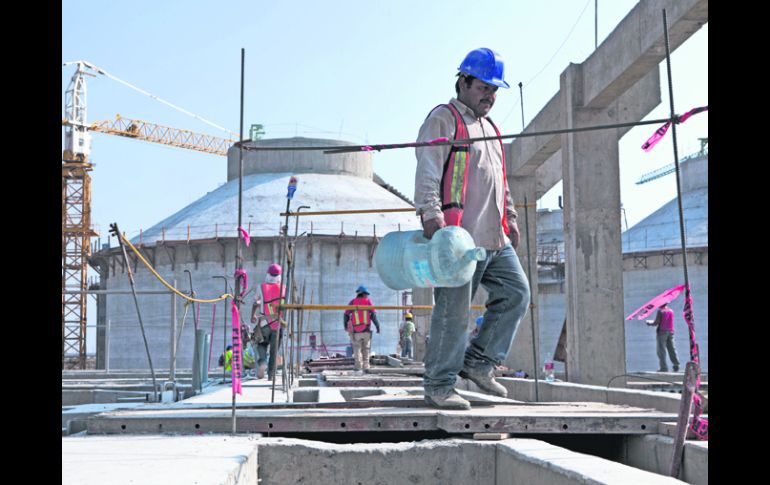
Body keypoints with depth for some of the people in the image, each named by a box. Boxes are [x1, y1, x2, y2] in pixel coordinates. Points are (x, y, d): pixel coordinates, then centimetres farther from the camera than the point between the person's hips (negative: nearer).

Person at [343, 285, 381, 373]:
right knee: (366, 349, 13)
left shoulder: (352, 302, 4)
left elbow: (346, 315, 1)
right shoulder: (368, 301, 2)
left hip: (356, 331, 0)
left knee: (357, 349, 5)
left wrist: (345, 326, 16)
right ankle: (366, 367, 7)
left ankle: (359, 368, -8)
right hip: (366, 330, 0)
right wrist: (377, 325, -3)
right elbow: (373, 315, -9)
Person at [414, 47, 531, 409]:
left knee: (516, 293, 4)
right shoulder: (443, 119, -1)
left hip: (495, 237, 9)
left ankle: (478, 362, 13)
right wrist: (431, 213, -23)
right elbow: (427, 172, -12)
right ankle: (439, 386, 1)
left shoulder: (489, 127, 27)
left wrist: (510, 219, 26)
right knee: (453, 310, -7)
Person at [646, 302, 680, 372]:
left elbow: (656, 323, -13)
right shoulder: (671, 311, 9)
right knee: (672, 349, 10)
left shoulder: (660, 311, -11)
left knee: (661, 350, -2)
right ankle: (676, 365, 5)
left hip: (662, 332, -6)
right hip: (670, 332, 6)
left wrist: (649, 323, 8)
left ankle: (664, 367, -5)